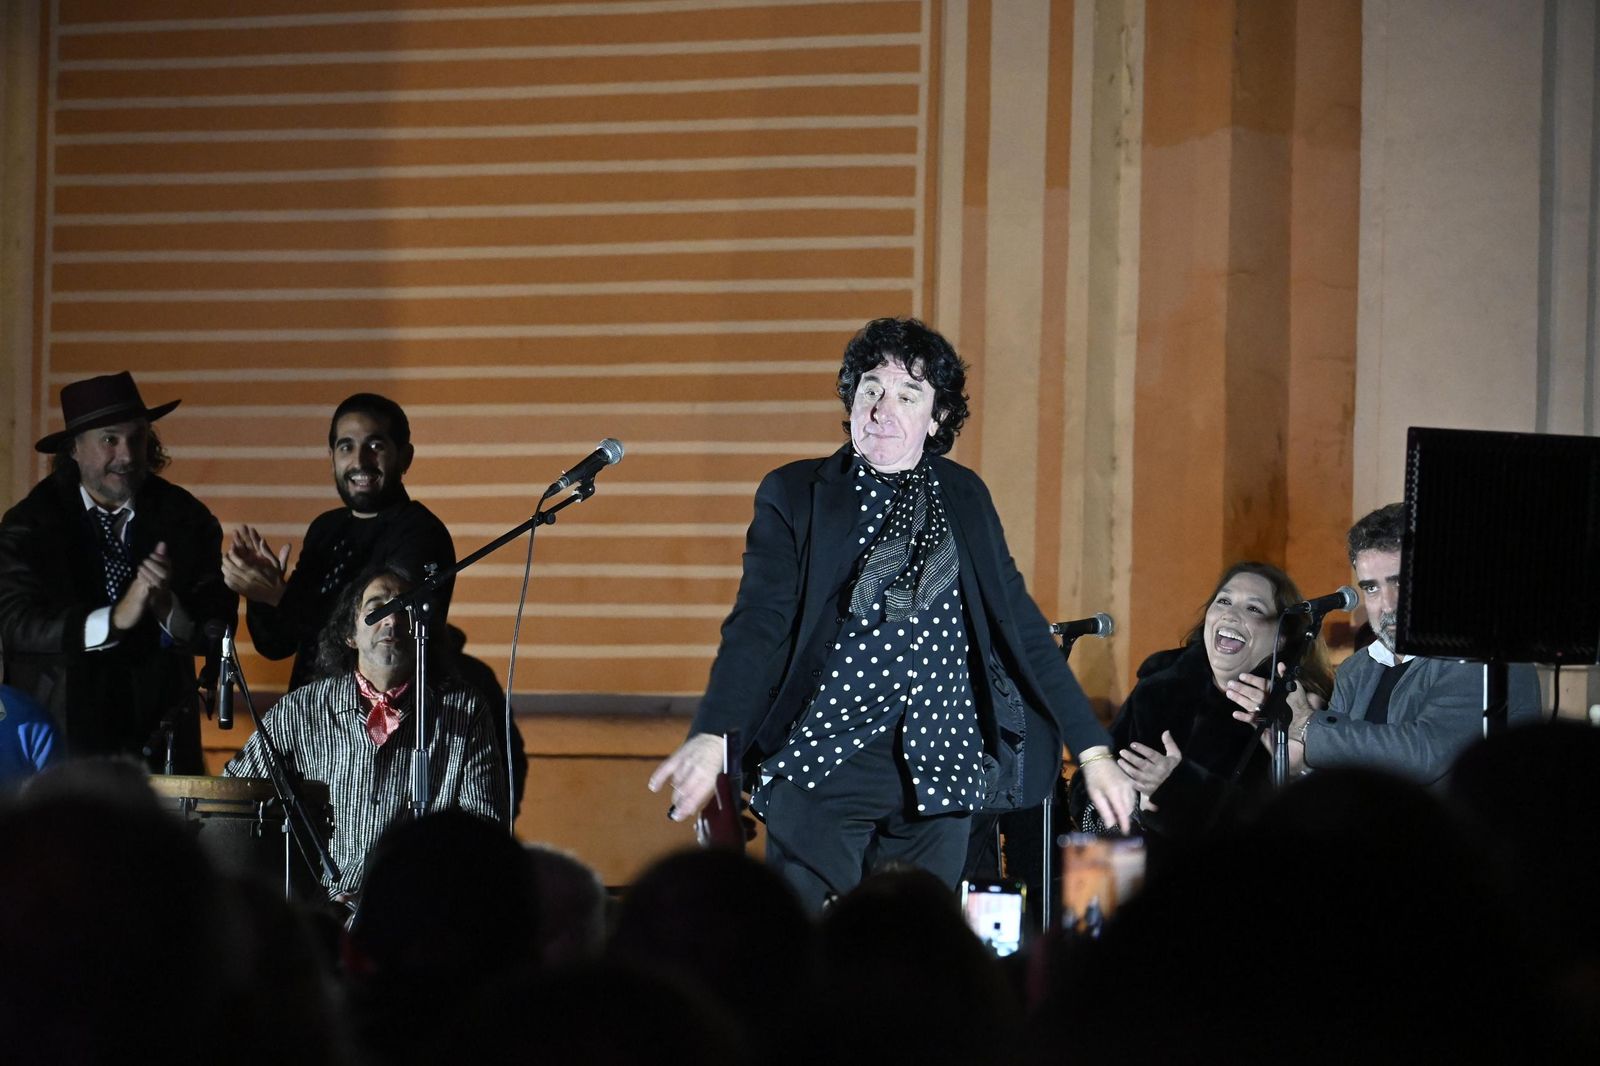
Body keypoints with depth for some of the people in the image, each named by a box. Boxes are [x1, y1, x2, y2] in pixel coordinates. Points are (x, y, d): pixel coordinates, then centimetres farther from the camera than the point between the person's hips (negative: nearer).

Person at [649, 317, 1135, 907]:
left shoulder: (963, 496, 11)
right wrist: (711, 736, -25)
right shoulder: (794, 493, 2)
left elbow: (1020, 625, 13)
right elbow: (757, 622, -8)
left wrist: (1093, 751, 8)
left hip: (940, 769, 3)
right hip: (821, 764, -3)